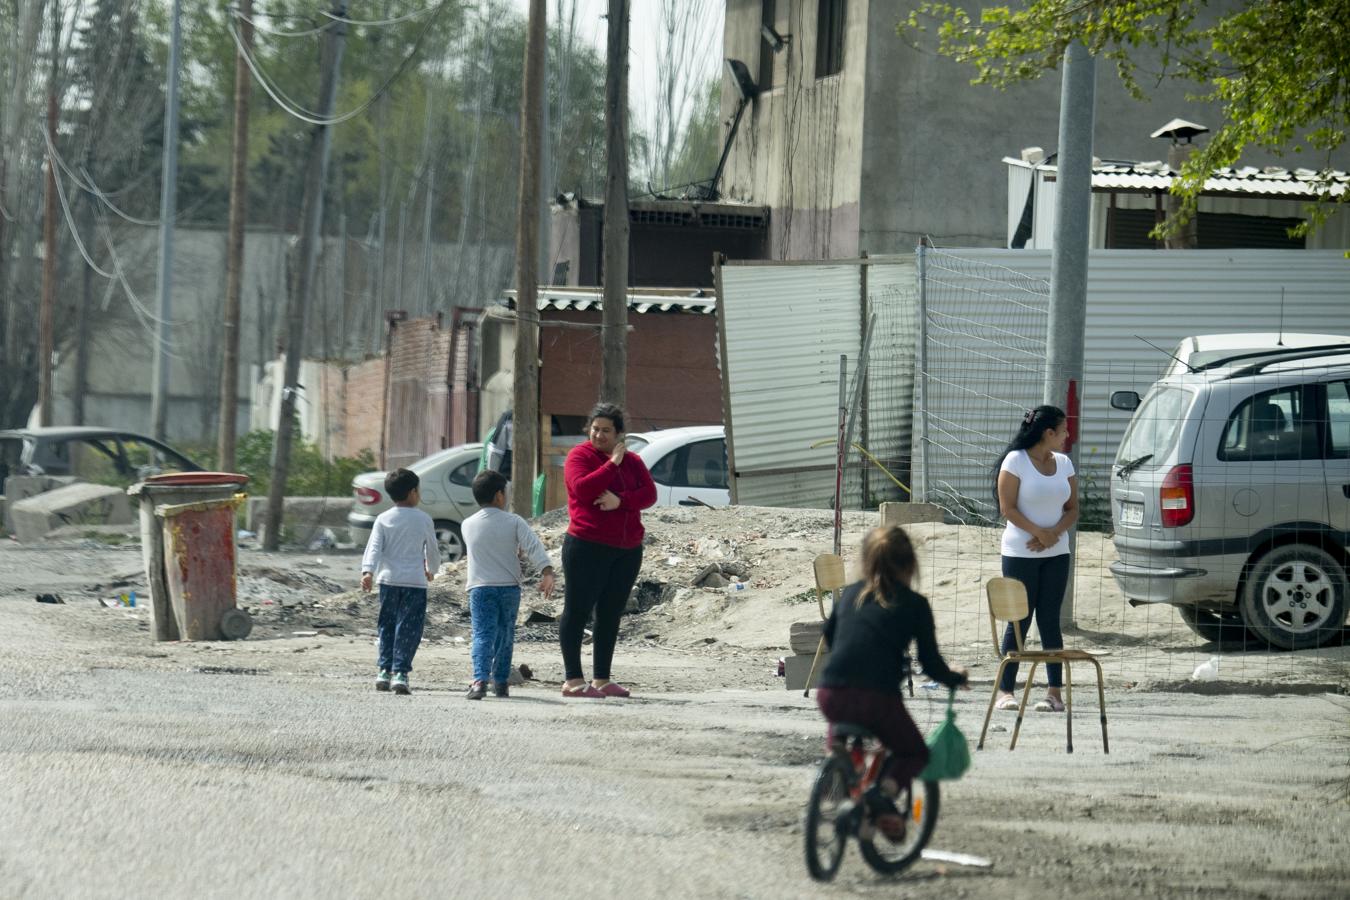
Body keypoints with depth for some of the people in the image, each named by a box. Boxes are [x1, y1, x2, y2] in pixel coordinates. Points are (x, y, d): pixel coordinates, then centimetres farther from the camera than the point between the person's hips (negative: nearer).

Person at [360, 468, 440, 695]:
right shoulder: (423, 520, 0)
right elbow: (433, 549, 11)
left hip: (388, 580, 2)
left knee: (387, 626, 13)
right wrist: (431, 569, 30)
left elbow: (374, 548, -8)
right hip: (415, 581, -2)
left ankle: (385, 670, 11)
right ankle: (400, 672, -9)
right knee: (408, 629, -1)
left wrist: (367, 571, -17)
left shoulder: (383, 519, 4)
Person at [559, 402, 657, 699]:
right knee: (577, 611, -4)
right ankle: (573, 680, -5)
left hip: (627, 550, 6)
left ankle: (601, 680, 14)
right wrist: (612, 464, -15)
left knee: (610, 616, 8)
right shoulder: (580, 456, -2)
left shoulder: (632, 461, 13)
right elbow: (582, 488, -19)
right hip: (587, 547, -6)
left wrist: (620, 501, -17)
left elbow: (650, 493, 0)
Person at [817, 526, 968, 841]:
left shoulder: (850, 594, 18)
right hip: (877, 697, -4)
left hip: (831, 694, 4)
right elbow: (931, 664, 6)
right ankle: (886, 789, -12)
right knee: (914, 753, 19)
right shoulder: (914, 604, 5)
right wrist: (956, 677, 27)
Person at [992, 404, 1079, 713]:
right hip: (1020, 554, -4)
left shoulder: (1063, 463, 9)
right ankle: (1005, 691, 3)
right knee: (1019, 621, -2)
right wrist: (1039, 533, -18)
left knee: (1049, 621, 3)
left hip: (1056, 554, 4)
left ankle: (1055, 692, 3)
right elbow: (1008, 509, -10)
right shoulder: (1016, 461, -7)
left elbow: (1072, 509, 9)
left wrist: (1055, 533, -9)